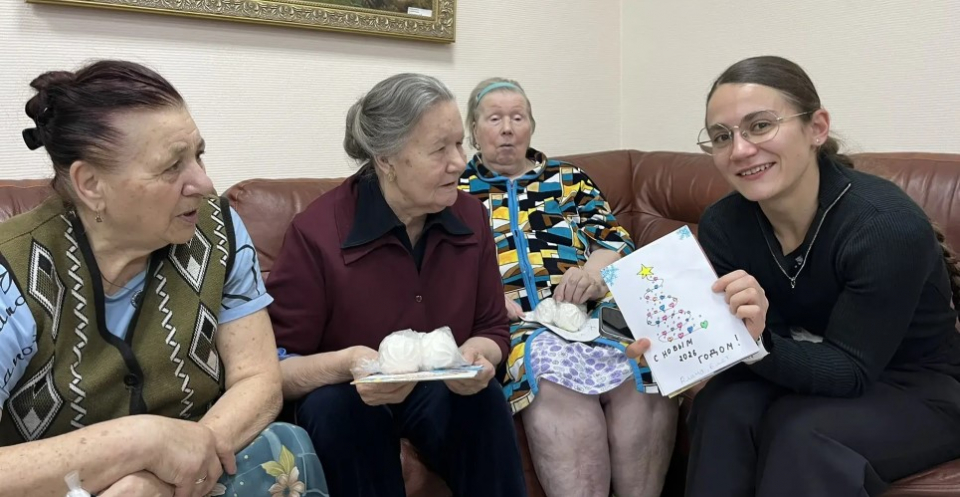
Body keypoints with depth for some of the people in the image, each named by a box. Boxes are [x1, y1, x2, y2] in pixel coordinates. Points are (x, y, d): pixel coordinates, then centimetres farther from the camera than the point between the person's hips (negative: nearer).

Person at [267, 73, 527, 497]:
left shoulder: (471, 217, -5)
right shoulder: (317, 232, -20)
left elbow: (492, 328, 3)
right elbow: (273, 366, -16)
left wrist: (477, 354, -22)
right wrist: (345, 364, -36)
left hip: (441, 388, 3)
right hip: (347, 394, -2)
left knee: (483, 396, -28)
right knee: (337, 406, -34)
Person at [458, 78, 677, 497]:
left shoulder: (569, 178, 24)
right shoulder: (454, 190, 19)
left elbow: (616, 240, 14)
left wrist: (595, 267, -10)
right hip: (511, 320, -2)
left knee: (645, 363, -31)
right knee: (555, 378, -37)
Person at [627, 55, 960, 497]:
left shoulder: (887, 226, -29)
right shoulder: (722, 224, -14)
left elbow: (851, 371, -27)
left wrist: (759, 343, -46)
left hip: (917, 387, -4)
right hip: (805, 373, 4)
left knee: (803, 432, -31)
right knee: (723, 408, -24)